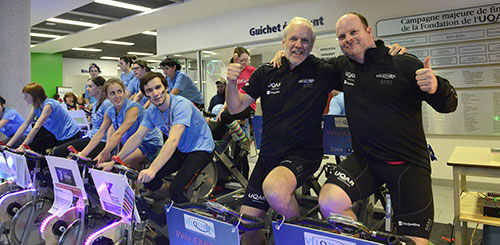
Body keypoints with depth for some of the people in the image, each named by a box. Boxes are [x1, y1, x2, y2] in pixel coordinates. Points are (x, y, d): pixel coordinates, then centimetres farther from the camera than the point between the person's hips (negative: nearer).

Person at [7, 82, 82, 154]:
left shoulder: (48, 105, -22)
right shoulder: (35, 107, 4)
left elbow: (36, 128, -28)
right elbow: (24, 126, 2)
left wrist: (23, 146, -30)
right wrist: (8, 145, -2)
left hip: (71, 136, -8)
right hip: (58, 135, 8)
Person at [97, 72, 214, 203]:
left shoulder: (181, 105, -27)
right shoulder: (152, 111, -3)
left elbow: (173, 140, -37)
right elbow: (137, 137, 0)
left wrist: (152, 169, -44)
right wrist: (113, 162, -5)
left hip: (200, 148, -7)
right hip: (180, 150, 7)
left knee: (176, 189, -25)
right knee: (149, 180, -8)